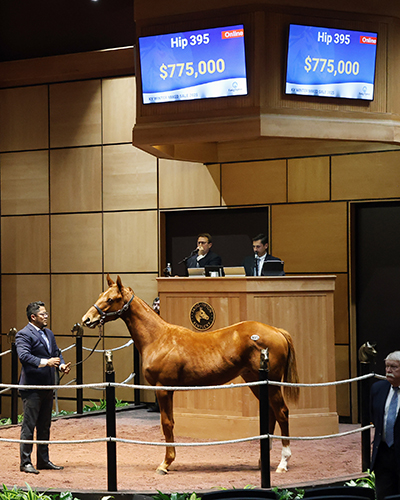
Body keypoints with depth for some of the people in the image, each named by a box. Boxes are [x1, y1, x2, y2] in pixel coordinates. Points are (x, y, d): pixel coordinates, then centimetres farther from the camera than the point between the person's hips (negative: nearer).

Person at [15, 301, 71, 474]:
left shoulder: (49, 334, 16)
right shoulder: (24, 335, -11)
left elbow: (56, 352, 17)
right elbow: (24, 355, -24)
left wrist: (62, 365, -4)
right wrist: (45, 362, -35)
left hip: (47, 386, 8)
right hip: (32, 387, -8)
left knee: (45, 426, 14)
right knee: (29, 425, -4)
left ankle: (43, 460, 23)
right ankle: (25, 462, 2)